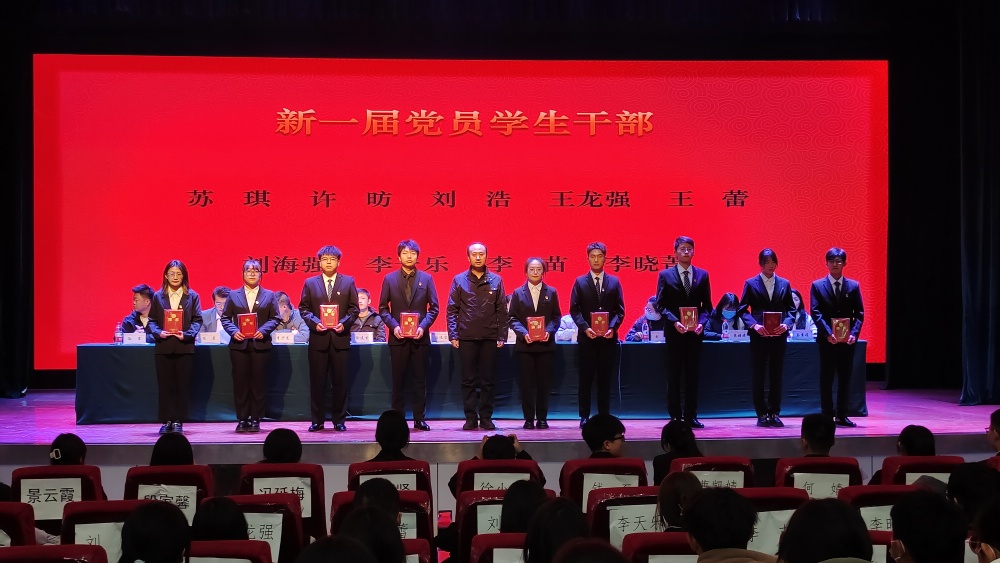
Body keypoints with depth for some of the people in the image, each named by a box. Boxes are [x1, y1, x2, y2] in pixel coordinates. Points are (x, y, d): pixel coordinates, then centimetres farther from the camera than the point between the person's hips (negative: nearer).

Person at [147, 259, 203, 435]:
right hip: (163, 346, 1)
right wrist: (159, 333, -13)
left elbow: (197, 320, 1)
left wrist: (186, 334, -15)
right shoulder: (158, 296, 9)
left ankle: (178, 421, 7)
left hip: (184, 346, -1)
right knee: (165, 385, 3)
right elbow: (152, 320, 6)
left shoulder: (192, 296, 5)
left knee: (182, 385, 1)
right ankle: (166, 421, 8)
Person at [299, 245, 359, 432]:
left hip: (340, 337, 0)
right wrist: (314, 323, -11)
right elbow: (304, 308, 6)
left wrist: (344, 323, -11)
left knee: (340, 381, 3)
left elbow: (354, 308, 5)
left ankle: (339, 420, 10)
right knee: (317, 381, 3)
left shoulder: (348, 282, 6)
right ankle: (317, 420, 10)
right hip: (318, 338, 0)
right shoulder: (310, 283, 8)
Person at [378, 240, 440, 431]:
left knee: (420, 379, 3)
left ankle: (420, 419, 8)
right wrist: (393, 326, -10)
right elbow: (383, 308, 5)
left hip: (420, 336, 0)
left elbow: (434, 307, 4)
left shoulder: (426, 278, 5)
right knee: (398, 380, 3)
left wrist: (423, 326, -10)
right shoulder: (389, 279, 5)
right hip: (398, 337, 0)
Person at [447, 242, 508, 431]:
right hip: (466, 337, -1)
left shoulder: (496, 281, 7)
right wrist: (453, 335, -3)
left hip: (489, 337, 1)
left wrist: (502, 336, 0)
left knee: (488, 380, 3)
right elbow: (452, 310, 4)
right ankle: (470, 418, 9)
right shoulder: (459, 280, 5)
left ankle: (486, 417, 10)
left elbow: (502, 311, 7)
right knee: (468, 380, 3)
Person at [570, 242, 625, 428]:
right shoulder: (580, 282, 5)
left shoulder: (614, 282, 8)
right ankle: (584, 416, 6)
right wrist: (585, 328, -13)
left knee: (605, 379, 4)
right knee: (586, 378, 1)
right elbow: (574, 310, 1)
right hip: (586, 337, -1)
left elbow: (620, 310, 6)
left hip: (608, 338, 1)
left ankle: (604, 416, 9)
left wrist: (612, 328, -10)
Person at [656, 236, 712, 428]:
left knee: (692, 376, 5)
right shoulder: (665, 275, 1)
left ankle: (691, 416, 10)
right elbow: (660, 304, -2)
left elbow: (707, 305, 8)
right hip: (674, 332, -2)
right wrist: (674, 322, -16)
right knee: (674, 376, 3)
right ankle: (675, 416, 8)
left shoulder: (702, 275, 8)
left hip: (695, 333, 2)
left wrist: (701, 322, -10)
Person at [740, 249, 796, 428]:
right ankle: (762, 414, 8)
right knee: (759, 376, 2)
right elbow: (743, 309, -1)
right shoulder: (751, 284, 3)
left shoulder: (784, 284, 10)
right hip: (759, 336, -2)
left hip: (779, 335, 2)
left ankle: (774, 413, 12)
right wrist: (754, 325, -17)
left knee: (776, 375, 5)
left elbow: (791, 309, 8)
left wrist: (786, 324, -11)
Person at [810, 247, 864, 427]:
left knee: (845, 378, 6)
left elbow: (859, 313, 4)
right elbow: (816, 313, -6)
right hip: (826, 339, -2)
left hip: (847, 339, 2)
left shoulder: (853, 286, 6)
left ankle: (842, 416, 12)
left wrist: (854, 333, -12)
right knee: (826, 378, 2)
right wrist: (828, 333, -18)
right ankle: (827, 416, 7)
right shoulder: (817, 285, 1)